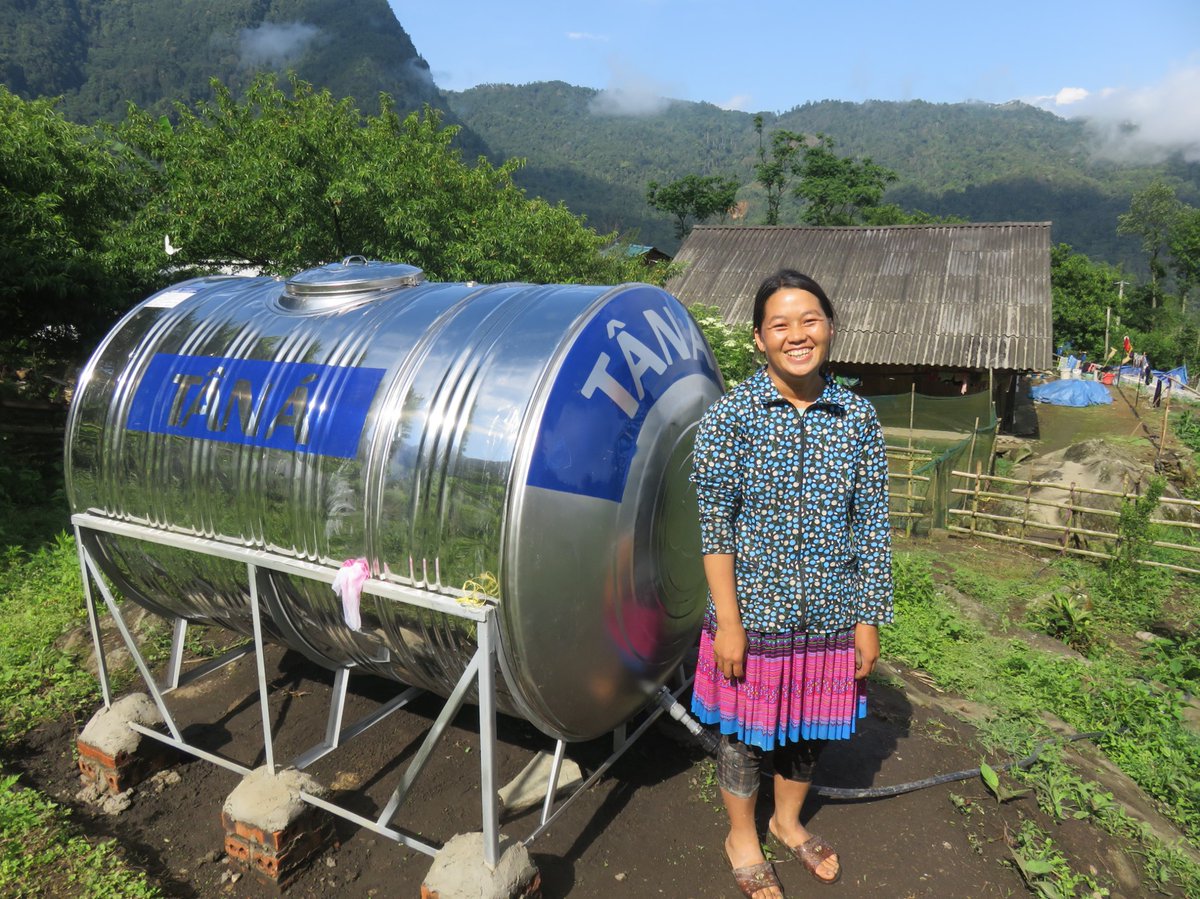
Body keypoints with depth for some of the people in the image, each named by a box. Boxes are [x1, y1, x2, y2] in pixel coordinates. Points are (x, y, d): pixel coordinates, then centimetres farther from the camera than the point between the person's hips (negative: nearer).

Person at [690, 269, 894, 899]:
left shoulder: (857, 418, -3)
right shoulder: (730, 415, -13)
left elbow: (871, 525, 1)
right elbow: (714, 526, -12)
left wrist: (869, 619, 1)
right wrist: (727, 622, -13)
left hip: (830, 615, 3)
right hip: (755, 611, -3)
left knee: (810, 726, 22)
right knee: (746, 729, 15)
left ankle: (788, 822, 50)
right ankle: (742, 838, 43)